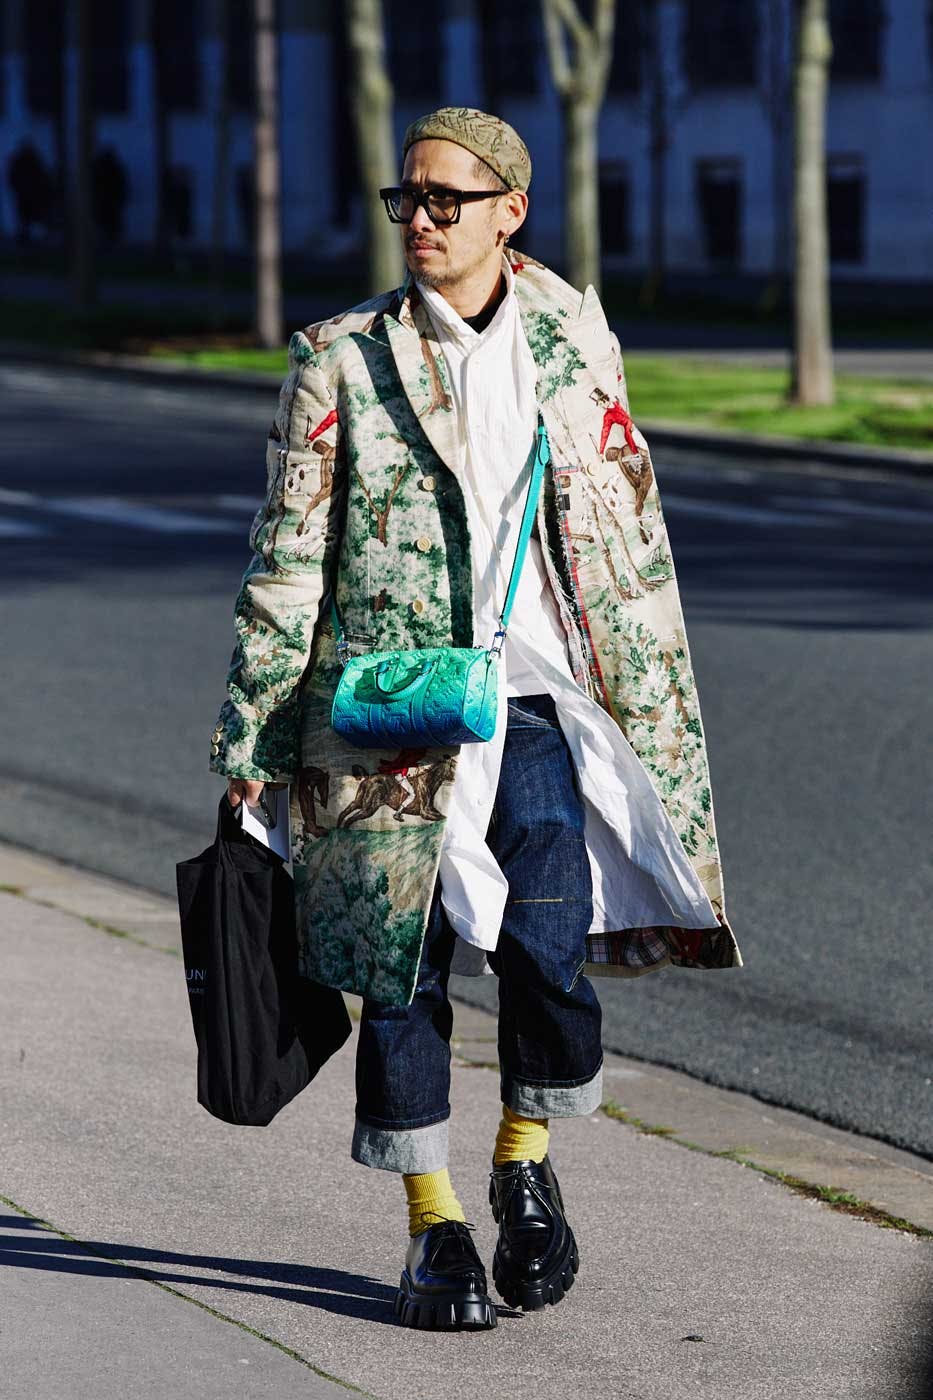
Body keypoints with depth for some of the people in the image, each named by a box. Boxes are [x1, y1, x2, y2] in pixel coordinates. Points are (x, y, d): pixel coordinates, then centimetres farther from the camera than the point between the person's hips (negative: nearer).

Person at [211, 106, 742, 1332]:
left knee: (548, 943, -15)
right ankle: (434, 1226, 14)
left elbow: (632, 540, 13)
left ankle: (526, 1155, 12)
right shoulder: (340, 360, 4)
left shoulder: (575, 349, 8)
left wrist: (655, 718, 11)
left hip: (538, 702, 0)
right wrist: (251, 737, 0)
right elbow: (287, 556, 4)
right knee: (404, 964, 0)